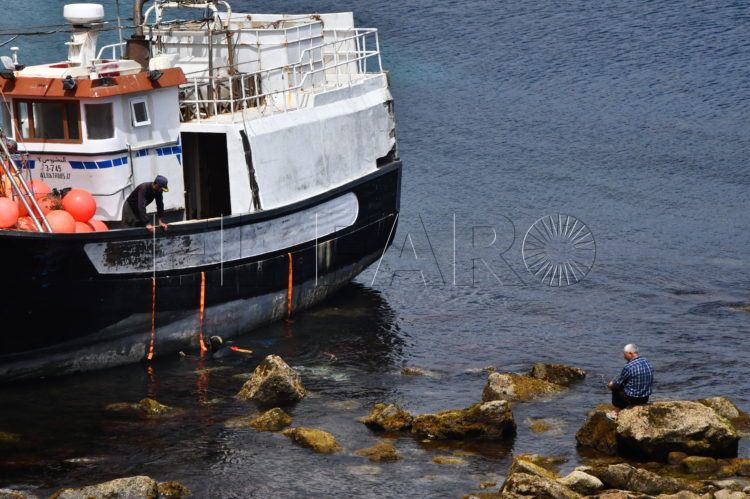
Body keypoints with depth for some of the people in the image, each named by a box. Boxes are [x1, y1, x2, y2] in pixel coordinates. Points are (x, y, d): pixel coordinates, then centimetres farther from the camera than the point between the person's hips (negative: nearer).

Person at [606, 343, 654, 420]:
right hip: (646, 398, 7)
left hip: (633, 399, -7)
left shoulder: (629, 367, -23)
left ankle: (616, 412, 39)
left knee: (615, 388, 19)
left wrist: (611, 384, 14)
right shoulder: (647, 362, -1)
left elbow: (618, 383, -11)